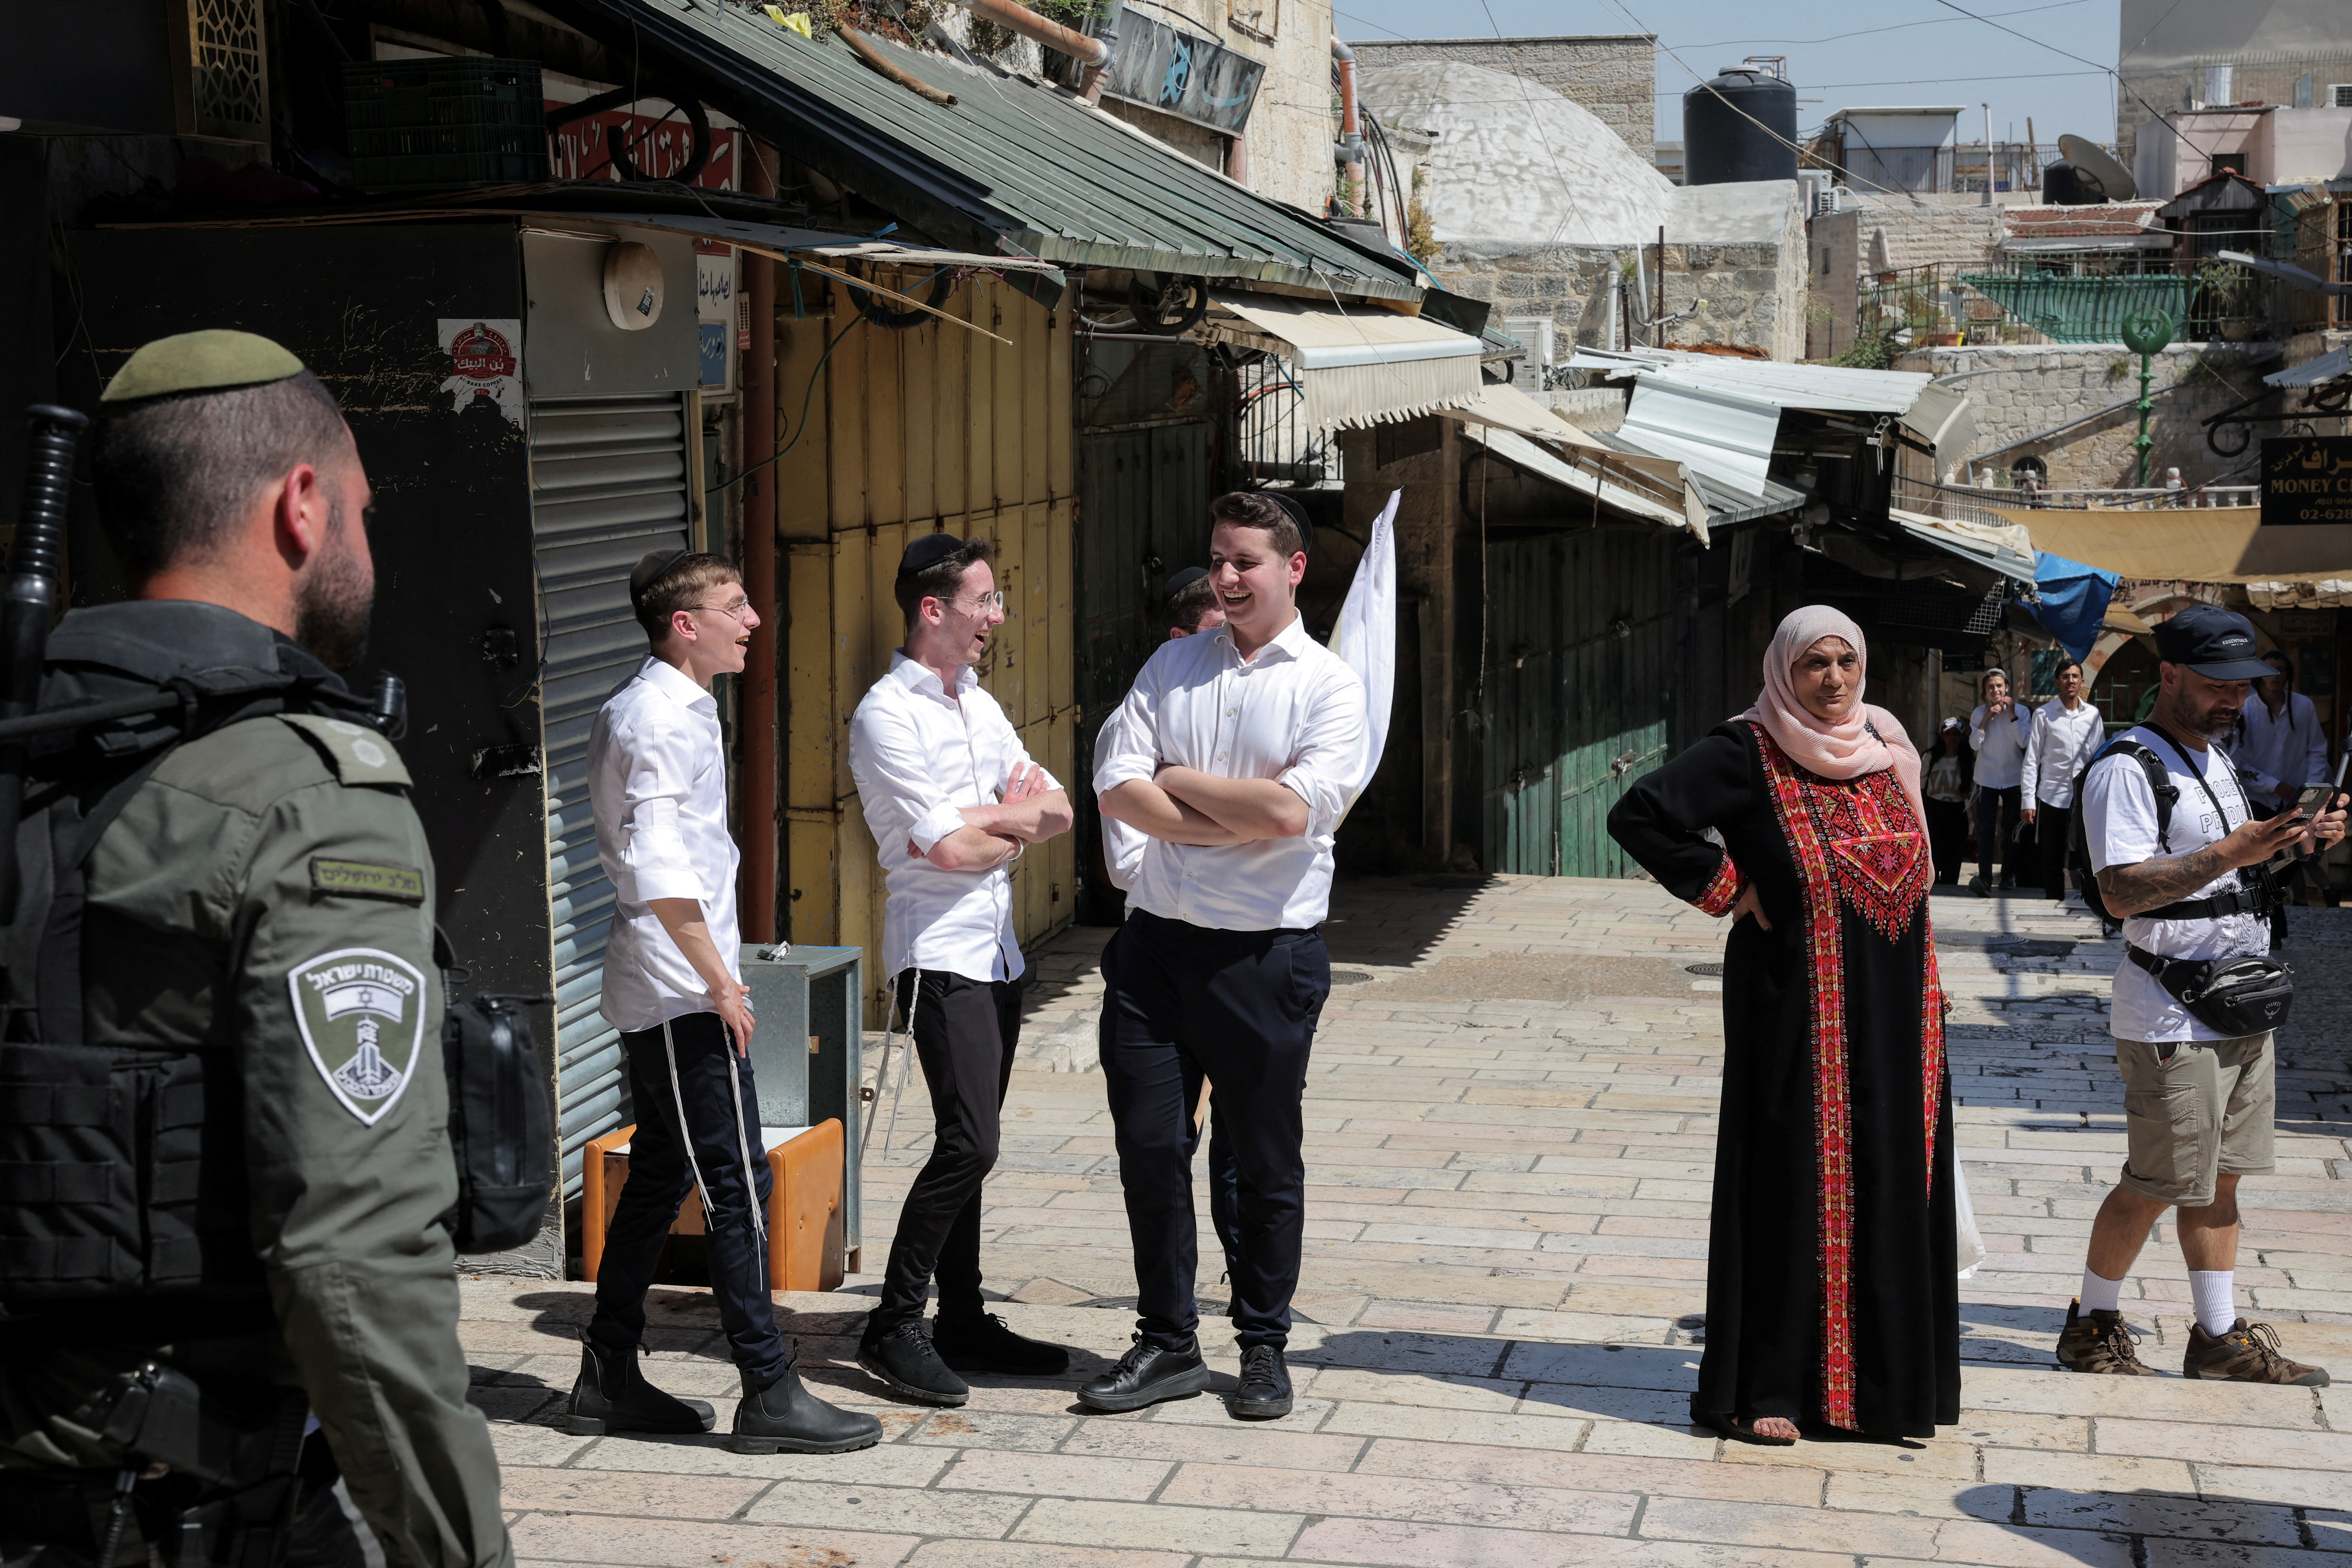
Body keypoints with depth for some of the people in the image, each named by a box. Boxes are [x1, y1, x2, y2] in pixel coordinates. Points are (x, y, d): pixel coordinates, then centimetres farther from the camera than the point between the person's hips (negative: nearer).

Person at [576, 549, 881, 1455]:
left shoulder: (660, 708, 16)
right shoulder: (661, 719, -16)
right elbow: (661, 871, -24)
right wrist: (721, 980, -19)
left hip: (654, 994, 11)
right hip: (685, 995, -11)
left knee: (660, 1178, 15)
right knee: (738, 1184, -7)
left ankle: (609, 1378, 21)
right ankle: (769, 1395, -2)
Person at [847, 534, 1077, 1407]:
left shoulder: (978, 703, 16)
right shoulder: (888, 715, -11)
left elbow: (1057, 814, 13)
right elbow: (945, 846, -17)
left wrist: (988, 823, -6)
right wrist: (1016, 818, 0)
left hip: (996, 949, 8)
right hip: (939, 954, -8)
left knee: (970, 1144, 10)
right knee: (969, 1142, -15)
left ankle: (963, 1322, 16)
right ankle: (894, 1327, -7)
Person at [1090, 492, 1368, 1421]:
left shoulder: (1329, 685, -2)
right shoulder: (1172, 667, 10)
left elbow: (1292, 811, -17)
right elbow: (1116, 788, -2)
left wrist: (1180, 780, -5)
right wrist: (1234, 821, -12)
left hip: (1267, 954, -3)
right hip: (1157, 942, 4)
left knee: (1266, 1161, 7)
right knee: (1149, 1146, 5)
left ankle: (1263, 1346, 21)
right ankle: (1168, 1344, 18)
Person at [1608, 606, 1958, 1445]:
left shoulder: (1887, 750, 11)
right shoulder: (1747, 754, -8)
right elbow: (1639, 815, -15)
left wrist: (1929, 988, 17)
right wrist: (1724, 887, -12)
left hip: (1894, 1015, 6)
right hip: (1795, 1012, -6)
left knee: (1895, 1184, 7)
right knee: (1789, 1185, -4)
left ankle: (1884, 1377, 17)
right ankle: (1763, 1388, 4)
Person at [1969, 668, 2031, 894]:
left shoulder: (2021, 712, -1)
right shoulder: (1979, 713, 2)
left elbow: (2025, 742, -13)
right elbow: (1975, 744, -6)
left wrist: (2013, 716, -16)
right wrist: (1986, 719, -13)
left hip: (2014, 777, 0)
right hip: (1988, 779, 0)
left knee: (2011, 828, 9)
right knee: (1986, 828, -11)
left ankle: (2009, 875, 21)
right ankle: (1985, 878, -19)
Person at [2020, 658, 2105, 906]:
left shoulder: (2093, 715, 8)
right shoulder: (2044, 715, 1)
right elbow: (2032, 760, 0)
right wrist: (2028, 801, -5)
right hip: (2052, 797, -2)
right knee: (2052, 858, 3)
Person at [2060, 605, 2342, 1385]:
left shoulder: (2215, 757, 17)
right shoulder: (2126, 768, -13)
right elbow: (2122, 892, -23)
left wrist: (2297, 840, 8)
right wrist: (2228, 854, -29)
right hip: (2171, 1019, -9)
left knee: (2219, 1178, 11)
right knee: (2155, 1186, -4)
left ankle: (2220, 1337, 17)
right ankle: (2091, 1327, 12)